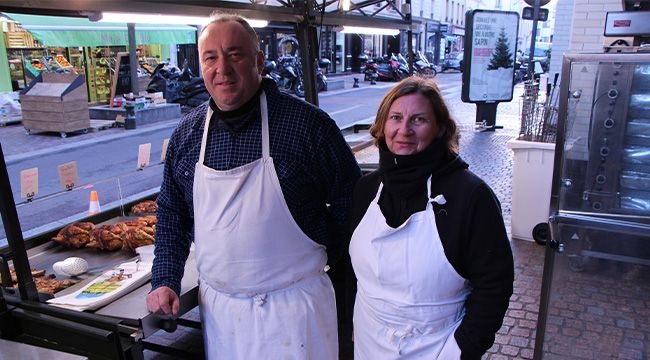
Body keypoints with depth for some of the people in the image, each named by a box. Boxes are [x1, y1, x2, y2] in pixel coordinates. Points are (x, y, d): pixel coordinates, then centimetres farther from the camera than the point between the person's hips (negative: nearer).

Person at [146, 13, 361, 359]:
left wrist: (321, 255, -1)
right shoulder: (186, 133, 1)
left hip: (292, 305, -3)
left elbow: (349, 200, -4)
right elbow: (171, 213, 11)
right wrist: (165, 280, 3)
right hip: (217, 306, 4)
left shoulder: (307, 122, -13)